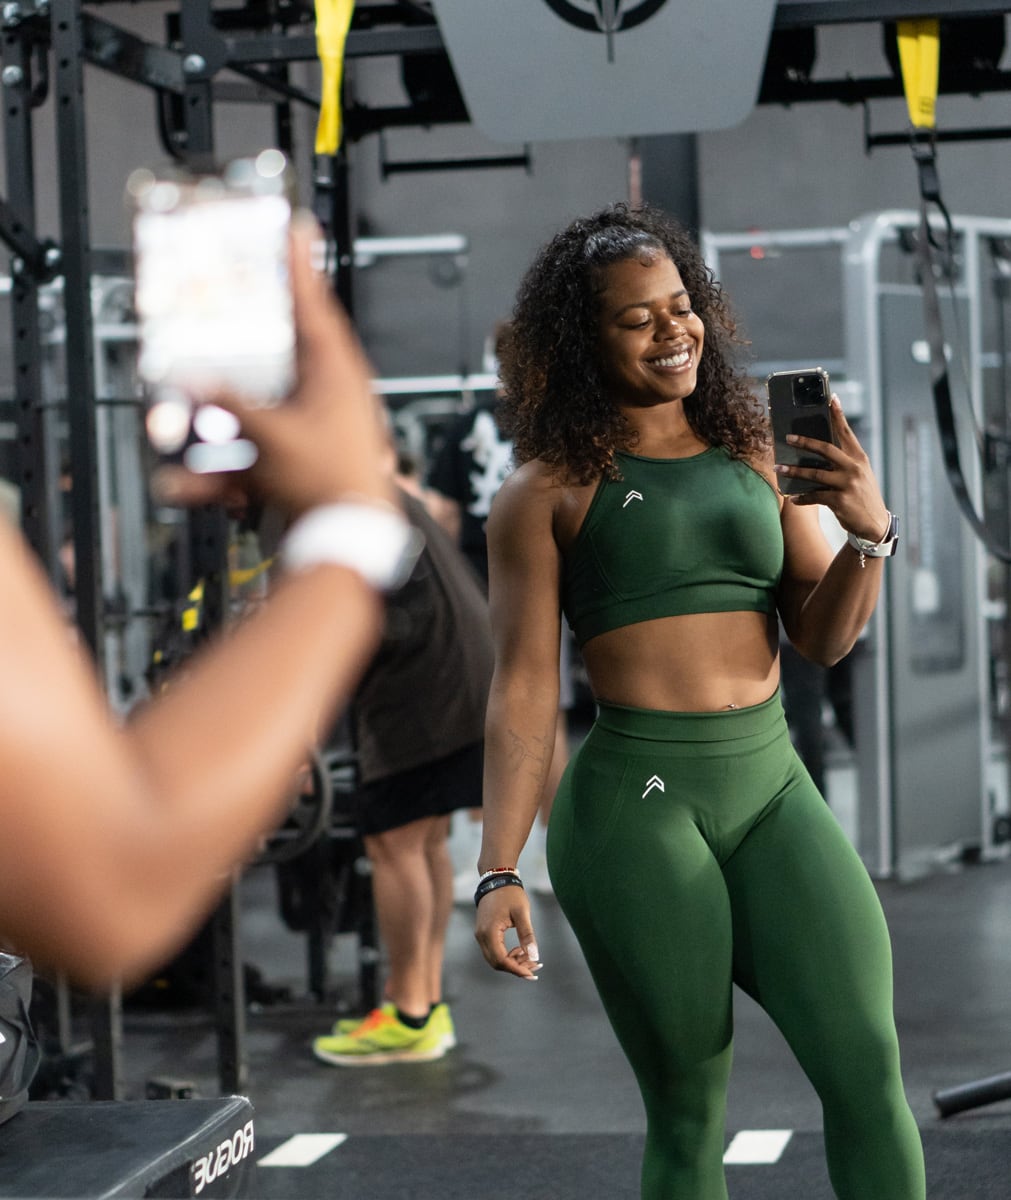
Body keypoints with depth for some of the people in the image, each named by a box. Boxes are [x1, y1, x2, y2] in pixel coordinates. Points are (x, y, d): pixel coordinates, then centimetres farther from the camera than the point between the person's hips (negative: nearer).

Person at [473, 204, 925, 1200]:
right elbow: (522, 687, 0)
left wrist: (869, 532, -7)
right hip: (635, 804, -4)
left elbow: (824, 640, 12)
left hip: (772, 788, 4)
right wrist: (497, 873, -7)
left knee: (869, 1069, -9)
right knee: (689, 1112, 0)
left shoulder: (759, 457, 15)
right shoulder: (548, 492, 2)